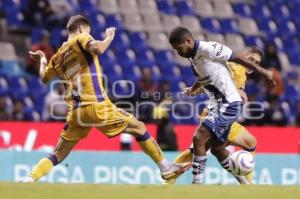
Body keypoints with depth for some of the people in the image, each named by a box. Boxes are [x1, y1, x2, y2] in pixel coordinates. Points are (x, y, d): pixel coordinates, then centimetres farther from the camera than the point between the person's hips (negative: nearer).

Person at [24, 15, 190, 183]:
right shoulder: (81, 38, 1)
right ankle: (166, 168, 13)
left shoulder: (59, 55, 17)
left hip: (75, 112, 5)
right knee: (139, 128, 11)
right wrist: (109, 37, -2)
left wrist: (42, 59, 48)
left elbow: (45, 77, 31)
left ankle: (28, 181, -6)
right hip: (98, 107, -5)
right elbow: (97, 48, -21)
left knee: (58, 156, 13)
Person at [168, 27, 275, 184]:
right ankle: (243, 182, 31)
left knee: (198, 139, -17)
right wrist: (193, 88, 50)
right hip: (218, 105, 10)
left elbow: (236, 57, -12)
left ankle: (197, 183, -13)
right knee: (217, 149, 16)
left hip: (228, 104, -10)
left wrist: (262, 71, -8)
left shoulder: (208, 49, -17)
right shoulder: (193, 57, 10)